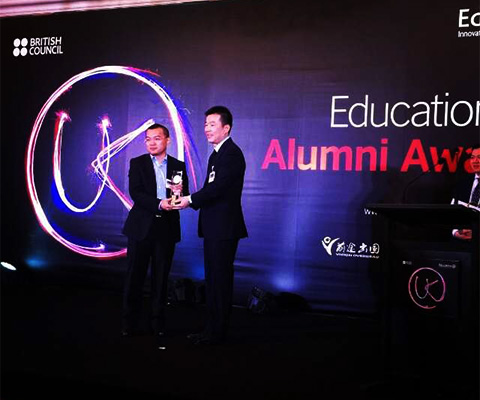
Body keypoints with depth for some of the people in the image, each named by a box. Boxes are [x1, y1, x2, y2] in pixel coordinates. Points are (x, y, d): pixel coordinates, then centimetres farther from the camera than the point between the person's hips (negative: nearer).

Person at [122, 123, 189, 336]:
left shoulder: (178, 166, 9)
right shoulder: (137, 163, 4)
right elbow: (135, 193, -9)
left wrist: (180, 192, -15)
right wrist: (158, 204, -22)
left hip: (166, 228, 1)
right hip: (141, 227, -1)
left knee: (161, 277, 6)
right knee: (135, 276, 2)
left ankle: (158, 323, 15)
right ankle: (129, 323, 11)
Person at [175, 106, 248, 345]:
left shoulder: (232, 154, -13)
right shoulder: (216, 154, 18)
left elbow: (218, 187, -21)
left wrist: (190, 200, -16)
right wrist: (190, 200, 4)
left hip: (224, 227, -10)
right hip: (213, 227, 10)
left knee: (220, 279, -3)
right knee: (213, 279, 15)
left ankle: (217, 332, 4)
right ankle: (212, 329, 24)